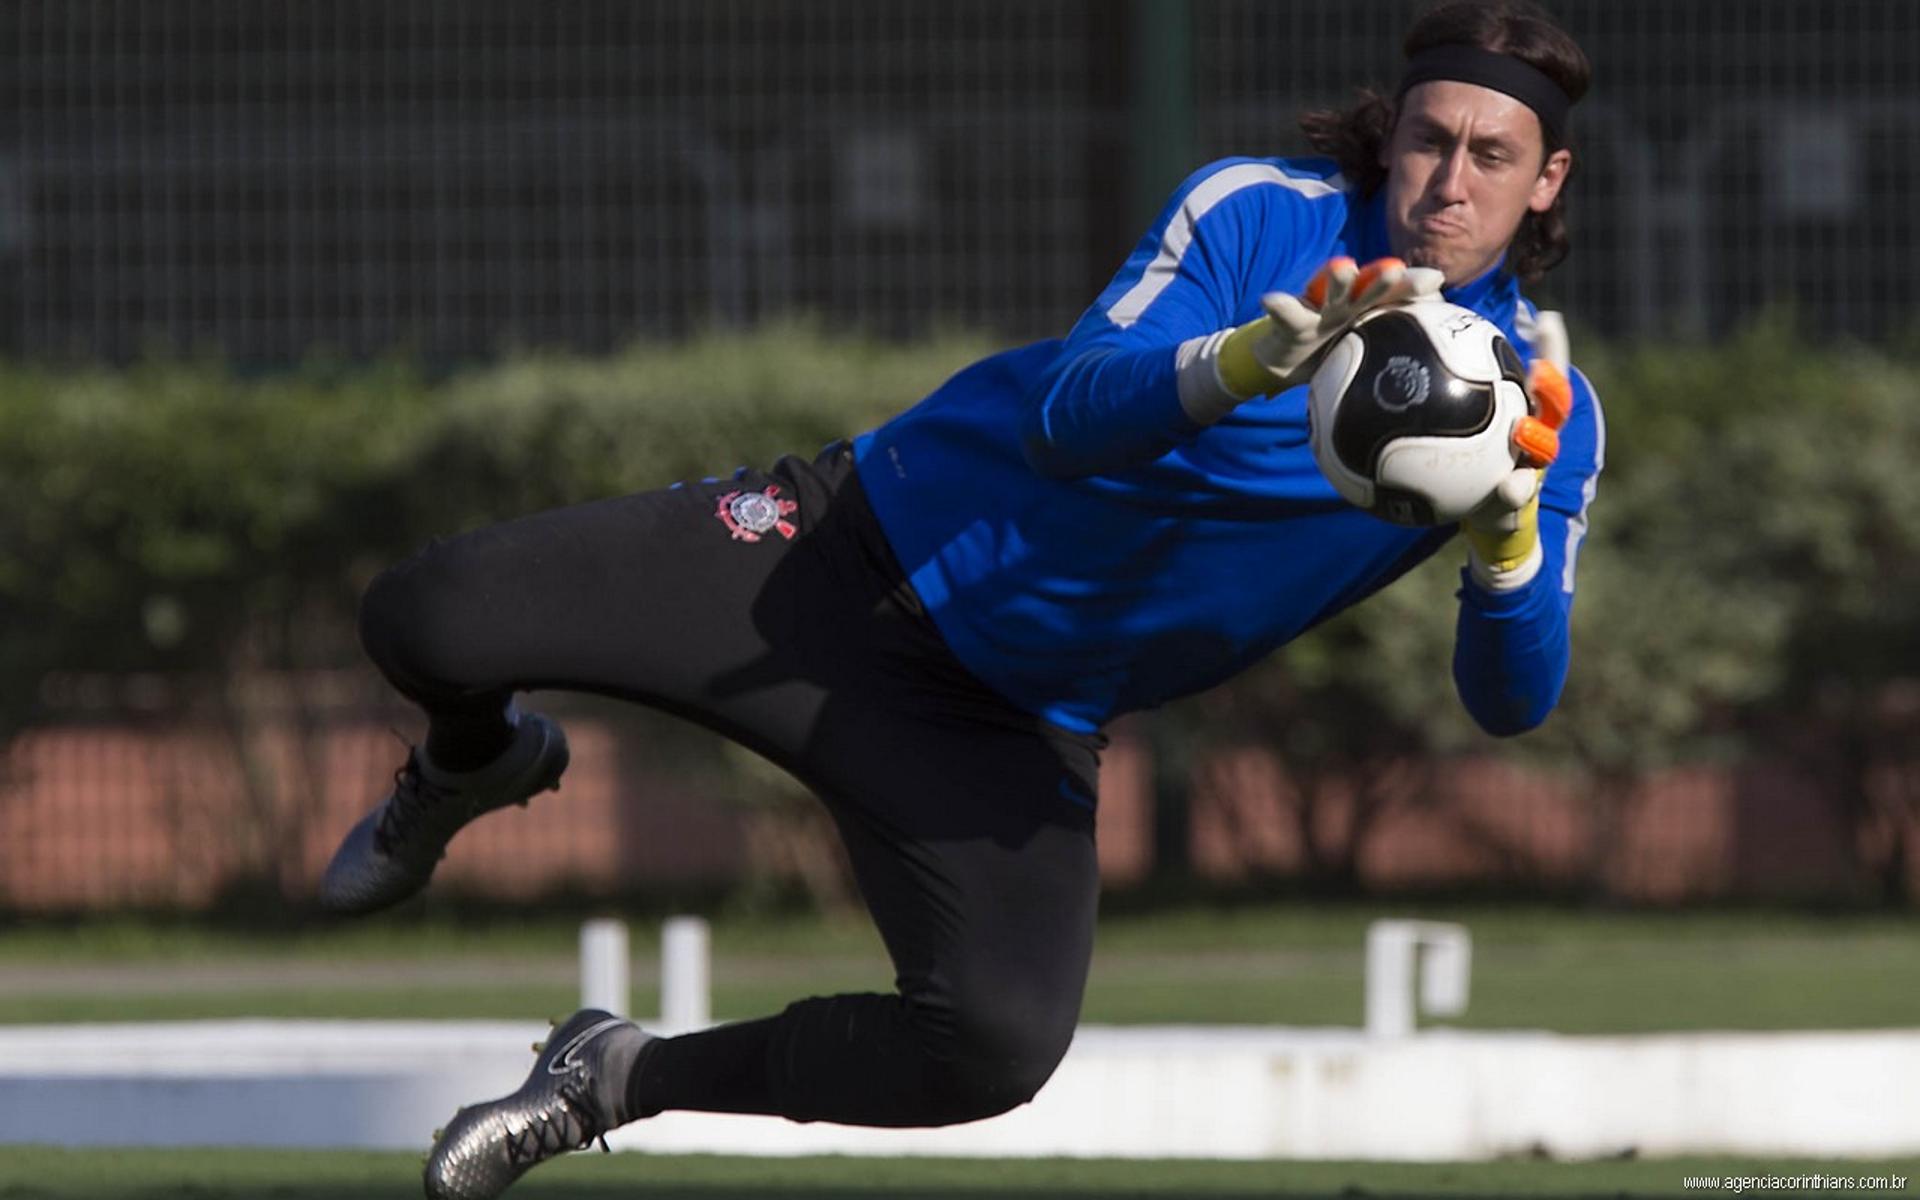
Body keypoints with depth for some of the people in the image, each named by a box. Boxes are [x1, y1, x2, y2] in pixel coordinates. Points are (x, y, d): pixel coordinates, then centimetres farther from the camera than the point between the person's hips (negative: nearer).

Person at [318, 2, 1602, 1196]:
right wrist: (1248, 360, -45)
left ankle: (617, 1080, 1)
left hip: (1012, 730, 2)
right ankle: (478, 767, 26)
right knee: (427, 620, -17)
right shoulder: (1257, 214, -13)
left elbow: (1513, 702, -14)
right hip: (859, 552, -2)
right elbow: (1067, 420, -26)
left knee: (1003, 1044, -26)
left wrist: (1508, 536, -35)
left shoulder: (1541, 400, -7)